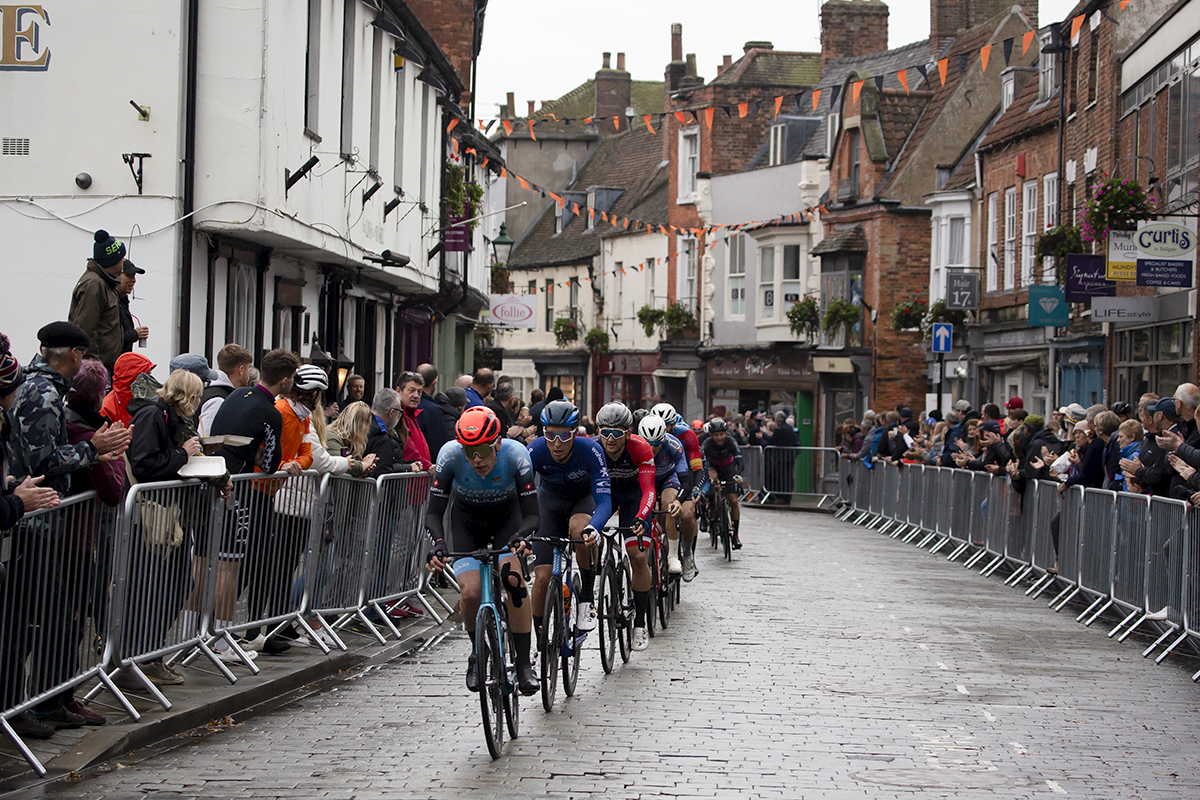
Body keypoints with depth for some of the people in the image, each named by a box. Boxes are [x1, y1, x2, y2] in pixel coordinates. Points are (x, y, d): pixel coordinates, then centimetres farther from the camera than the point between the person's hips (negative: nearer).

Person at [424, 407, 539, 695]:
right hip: (466, 522, 1)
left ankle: (524, 662, -16)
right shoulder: (451, 455, -31)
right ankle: (478, 654, 11)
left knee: (513, 578, -26)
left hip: (507, 518, -1)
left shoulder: (515, 455, -32)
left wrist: (521, 536, -50)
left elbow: (532, 513, -29)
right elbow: (434, 512, -26)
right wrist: (438, 543, -45)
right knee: (470, 593, -18)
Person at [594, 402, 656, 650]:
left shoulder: (640, 448, -32)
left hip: (632, 493, -2)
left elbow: (648, 490, -36)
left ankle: (640, 624, -1)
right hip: (603, 490, 2)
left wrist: (640, 519, -54)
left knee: (638, 557, -12)